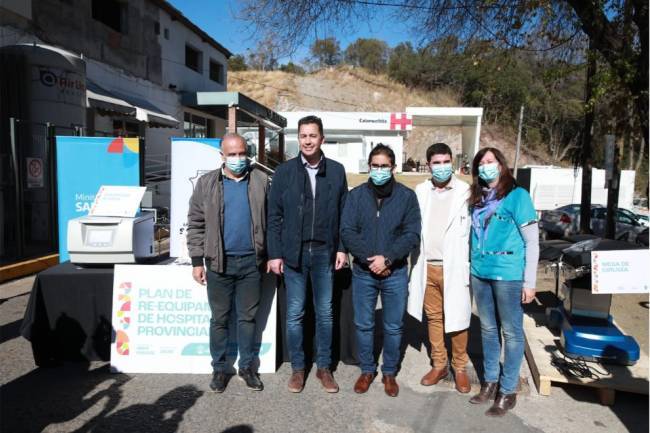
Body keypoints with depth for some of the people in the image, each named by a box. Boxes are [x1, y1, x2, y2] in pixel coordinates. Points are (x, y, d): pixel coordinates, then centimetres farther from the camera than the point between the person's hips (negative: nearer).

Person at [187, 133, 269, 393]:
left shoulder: (260, 181, 3)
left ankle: (246, 366, 26)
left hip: (251, 261, 1)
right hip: (219, 262, 0)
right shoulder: (207, 183, 2)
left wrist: (272, 254, 2)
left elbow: (270, 220, 6)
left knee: (247, 317, 12)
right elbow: (196, 224, 3)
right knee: (219, 319, 11)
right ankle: (219, 368, 26)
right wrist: (197, 260, -1)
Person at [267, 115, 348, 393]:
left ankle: (324, 367, 26)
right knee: (295, 314, 8)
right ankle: (297, 368, 24)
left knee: (325, 313, 10)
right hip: (294, 253, -1)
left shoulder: (336, 171, 3)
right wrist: (275, 254, -5)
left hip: (324, 252, 1)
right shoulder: (284, 171, 0)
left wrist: (342, 248, 0)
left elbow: (343, 213, 5)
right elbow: (274, 216, 0)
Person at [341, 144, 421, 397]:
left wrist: (387, 258, -18)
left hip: (395, 273, -1)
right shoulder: (356, 195, 1)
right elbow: (347, 231, -6)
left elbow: (412, 234, -7)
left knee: (393, 327, 11)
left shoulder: (407, 196, -2)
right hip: (363, 271, 1)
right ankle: (367, 370, 30)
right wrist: (370, 258, -17)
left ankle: (389, 373, 29)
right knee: (363, 325, 11)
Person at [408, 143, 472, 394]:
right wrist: (416, 262, 6)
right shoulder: (420, 191, 7)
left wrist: (468, 267, -11)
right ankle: (439, 365, 27)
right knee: (433, 317, 13)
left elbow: (471, 231, -6)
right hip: (427, 266, 4)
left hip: (453, 267, -3)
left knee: (457, 318, 4)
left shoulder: (464, 191, -5)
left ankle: (460, 367, 22)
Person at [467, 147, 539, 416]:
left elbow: (532, 242, -6)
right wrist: (473, 267, 10)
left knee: (511, 332, 4)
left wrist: (530, 282, -9)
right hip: (480, 273, 6)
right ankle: (490, 381, 29)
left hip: (508, 274, -6)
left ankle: (507, 391, 16)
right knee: (488, 329, 15)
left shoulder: (517, 195, -5)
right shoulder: (478, 199, 12)